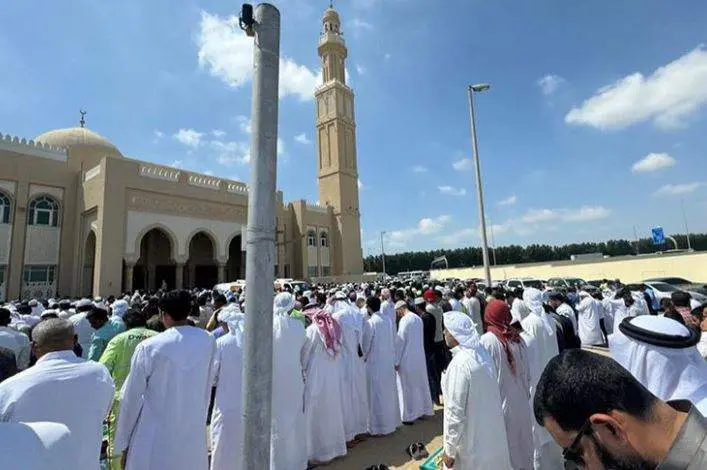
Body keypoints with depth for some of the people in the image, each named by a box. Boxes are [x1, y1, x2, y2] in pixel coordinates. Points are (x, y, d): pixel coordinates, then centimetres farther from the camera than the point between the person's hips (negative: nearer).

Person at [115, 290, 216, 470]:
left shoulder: (148, 347, -13)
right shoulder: (207, 342, -6)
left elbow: (132, 398, -4)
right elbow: (206, 389, 2)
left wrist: (123, 443, 8)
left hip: (154, 443, -2)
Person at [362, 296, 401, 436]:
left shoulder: (370, 322, -18)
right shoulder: (387, 320, 0)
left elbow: (366, 344, -11)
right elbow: (391, 341, 5)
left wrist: (362, 358, 4)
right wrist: (394, 359, 14)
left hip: (375, 362, -6)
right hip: (389, 361, 6)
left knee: (378, 394, 5)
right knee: (389, 392, 18)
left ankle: (380, 426, 15)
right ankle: (392, 421, 31)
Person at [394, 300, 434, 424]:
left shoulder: (404, 320, -18)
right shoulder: (418, 318, 6)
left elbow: (400, 341, -17)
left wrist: (396, 361, -10)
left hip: (407, 359, -8)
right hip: (420, 357, 8)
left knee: (407, 387, 5)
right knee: (420, 384, 18)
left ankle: (409, 415, 15)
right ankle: (424, 410, 31)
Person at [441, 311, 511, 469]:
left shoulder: (459, 364, -28)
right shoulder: (483, 353, -4)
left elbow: (455, 411, -24)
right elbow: (485, 396, 7)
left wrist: (449, 450, -13)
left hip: (472, 442, -7)